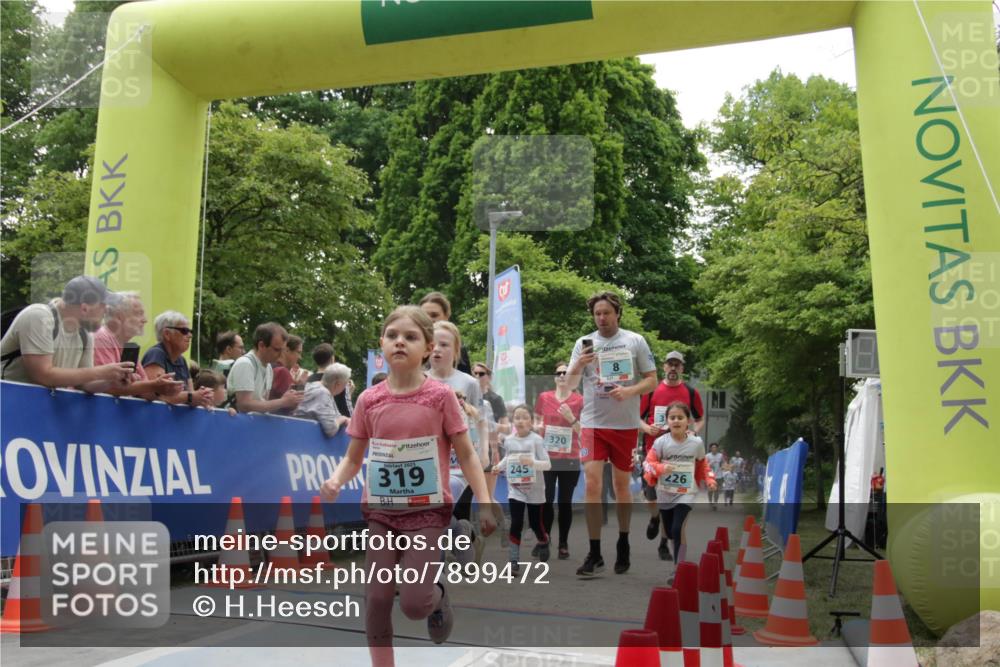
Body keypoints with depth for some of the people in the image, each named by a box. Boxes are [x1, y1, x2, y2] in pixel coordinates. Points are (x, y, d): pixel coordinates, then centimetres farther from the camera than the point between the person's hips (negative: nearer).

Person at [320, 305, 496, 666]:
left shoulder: (440, 396, -8)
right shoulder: (369, 400, -1)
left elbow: (466, 454, -3)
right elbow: (354, 457, 8)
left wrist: (484, 503, -10)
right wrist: (335, 480, -13)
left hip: (427, 512, -3)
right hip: (380, 512, 3)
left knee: (414, 603, -9)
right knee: (377, 597, 1)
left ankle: (437, 598, 28)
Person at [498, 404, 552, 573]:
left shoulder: (536, 439, -13)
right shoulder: (508, 440, -1)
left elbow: (547, 464, -14)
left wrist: (532, 462, -31)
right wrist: (499, 467, 2)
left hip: (534, 489, -2)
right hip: (515, 489, 2)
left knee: (535, 523, 8)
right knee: (516, 524, -6)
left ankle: (543, 541, 42)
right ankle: (514, 560, 3)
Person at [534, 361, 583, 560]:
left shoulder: (580, 401, 0)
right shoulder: (543, 397, 4)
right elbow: (536, 421, 16)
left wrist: (572, 419, -15)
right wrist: (537, 427, -6)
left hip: (570, 460, -1)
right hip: (547, 458, 1)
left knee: (565, 502, 4)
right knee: (546, 500, -4)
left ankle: (563, 543, 15)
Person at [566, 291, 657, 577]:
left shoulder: (635, 341, 3)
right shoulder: (584, 343, 5)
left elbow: (652, 381, 3)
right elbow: (569, 385, 2)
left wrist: (629, 391, -16)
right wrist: (579, 364, -18)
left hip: (626, 424, 0)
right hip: (593, 422, 0)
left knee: (621, 485, 10)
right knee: (592, 483, -11)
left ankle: (623, 545, 28)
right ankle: (594, 554, -4)